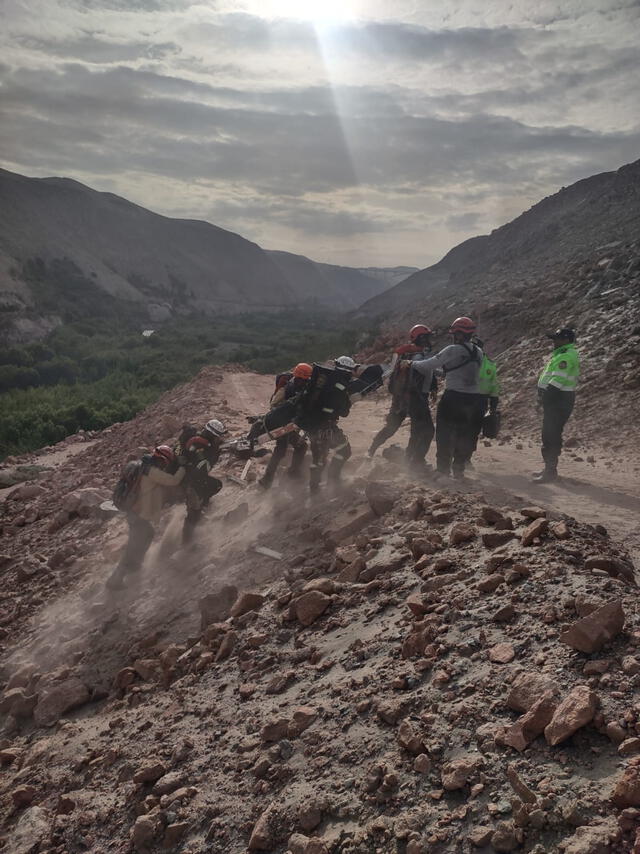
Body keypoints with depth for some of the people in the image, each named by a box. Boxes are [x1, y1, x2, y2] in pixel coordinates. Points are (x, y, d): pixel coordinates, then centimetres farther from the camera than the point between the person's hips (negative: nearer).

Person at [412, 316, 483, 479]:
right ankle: (459, 469, 19)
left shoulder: (453, 350, -13)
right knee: (465, 437, 14)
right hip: (472, 398, 6)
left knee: (444, 435, 7)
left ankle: (443, 469, 8)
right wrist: (444, 367, 22)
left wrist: (412, 364, 7)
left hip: (453, 398, -6)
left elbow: (430, 364, -9)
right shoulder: (478, 352, 7)